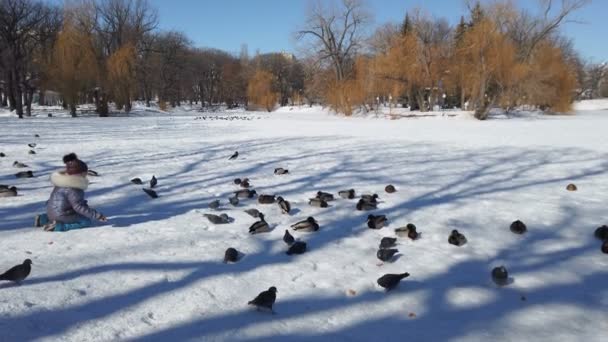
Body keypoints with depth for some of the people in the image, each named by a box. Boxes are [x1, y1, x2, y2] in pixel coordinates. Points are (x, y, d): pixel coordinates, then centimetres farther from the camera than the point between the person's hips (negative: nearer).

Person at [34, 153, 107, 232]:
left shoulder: (65, 181, 6)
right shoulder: (72, 188, -24)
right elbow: (78, 207, -26)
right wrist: (96, 215, -25)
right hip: (62, 215, -10)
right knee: (87, 221, -5)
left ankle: (44, 219, 20)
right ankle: (58, 226, -14)